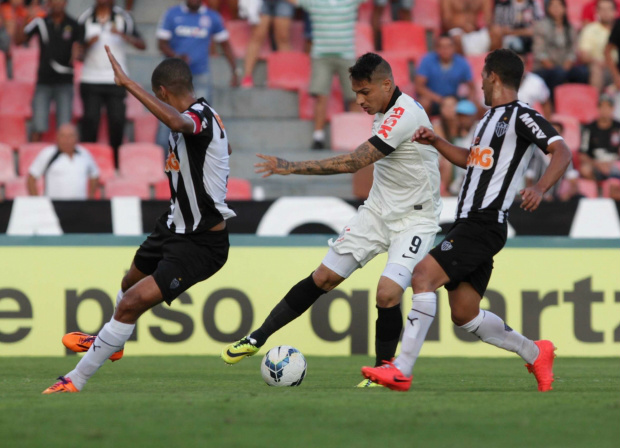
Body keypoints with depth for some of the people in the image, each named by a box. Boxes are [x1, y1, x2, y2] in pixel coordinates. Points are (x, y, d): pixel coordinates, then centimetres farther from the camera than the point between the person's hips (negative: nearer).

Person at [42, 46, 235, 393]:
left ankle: (76, 381, -8)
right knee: (131, 283, 31)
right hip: (177, 227, 11)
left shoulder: (200, 117, -26)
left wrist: (128, 84, -51)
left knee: (132, 303, -17)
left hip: (201, 245, -11)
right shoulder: (204, 115, 4)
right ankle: (111, 343, 59)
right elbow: (225, 147, 26)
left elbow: (178, 122, -54)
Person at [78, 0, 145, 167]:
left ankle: (116, 164, 7)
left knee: (117, 120, -3)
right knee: (90, 120, -6)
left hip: (116, 80, 0)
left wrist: (123, 35, -20)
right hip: (91, 80, 0)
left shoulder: (123, 17, 3)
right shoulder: (85, 18, 4)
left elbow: (141, 45, -4)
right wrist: (88, 43, -12)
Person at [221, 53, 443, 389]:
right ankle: (257, 339, 10)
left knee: (387, 294, -22)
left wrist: (292, 167, -28)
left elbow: (354, 162, -30)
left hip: (414, 218, -8)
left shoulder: (404, 116, -26)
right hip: (378, 210, 8)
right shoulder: (386, 111, 3)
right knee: (323, 278, 4)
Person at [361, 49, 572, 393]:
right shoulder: (490, 117, 21)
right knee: (464, 315, 10)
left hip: (484, 224, -10)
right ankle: (535, 353, 26)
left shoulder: (521, 116, -8)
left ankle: (401, 370, -24)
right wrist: (436, 142, 21)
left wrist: (539, 188, -35)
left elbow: (561, 152, -19)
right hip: (467, 222, 10)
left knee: (423, 276, -21)